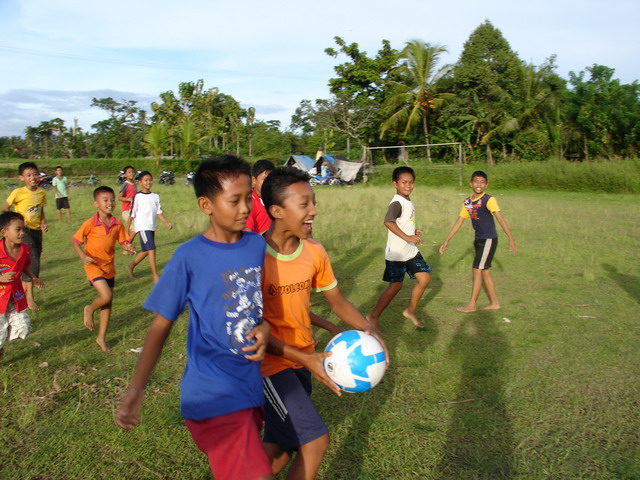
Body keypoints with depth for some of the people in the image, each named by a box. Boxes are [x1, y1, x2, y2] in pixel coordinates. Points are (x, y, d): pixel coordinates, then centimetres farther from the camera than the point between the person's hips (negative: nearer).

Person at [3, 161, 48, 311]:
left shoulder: (41, 193, 4)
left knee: (33, 263, 10)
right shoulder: (18, 193, -11)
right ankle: (29, 298, -7)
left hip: (37, 231, 6)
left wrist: (43, 223, 0)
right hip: (24, 231, -6)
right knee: (33, 263, -15)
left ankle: (24, 295, 23)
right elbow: (5, 209, -3)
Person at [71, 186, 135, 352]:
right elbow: (74, 240, -8)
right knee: (106, 296, -21)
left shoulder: (117, 224, -4)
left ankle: (101, 338, 26)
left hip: (109, 266, 5)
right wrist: (84, 257, -22)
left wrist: (128, 247, -21)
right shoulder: (90, 224, -15)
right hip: (94, 265, -5)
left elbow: (123, 242, 3)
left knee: (107, 304, 11)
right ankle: (89, 309, 14)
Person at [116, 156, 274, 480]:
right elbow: (161, 325, -6)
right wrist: (135, 388, -17)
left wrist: (265, 327, -9)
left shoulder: (257, 245, 1)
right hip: (214, 396, -6)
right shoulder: (190, 257, -12)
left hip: (251, 385, 6)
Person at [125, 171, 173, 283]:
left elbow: (158, 212, 8)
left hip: (152, 227, 7)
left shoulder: (155, 196, 10)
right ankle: (155, 277, -12)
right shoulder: (137, 196, -6)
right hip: (142, 226, -7)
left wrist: (167, 222, -5)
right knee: (151, 249, -14)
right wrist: (127, 228, -2)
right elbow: (132, 214, -3)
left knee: (145, 250, 15)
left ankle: (131, 266, 38)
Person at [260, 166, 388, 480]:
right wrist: (305, 359, -24)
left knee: (279, 450, 15)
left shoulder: (314, 252, -3)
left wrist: (368, 330, -10)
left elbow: (337, 302, 9)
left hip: (302, 358, 6)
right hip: (270, 361, -6)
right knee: (315, 441, -12)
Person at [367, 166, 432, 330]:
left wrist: (415, 231, 7)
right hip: (396, 254, -8)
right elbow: (388, 222, -35)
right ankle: (373, 316, 13)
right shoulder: (397, 203, -18)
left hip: (411, 252, 8)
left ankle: (410, 311, 21)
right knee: (395, 285, -2)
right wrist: (407, 237, -37)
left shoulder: (408, 202, 11)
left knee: (425, 278, 5)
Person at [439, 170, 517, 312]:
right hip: (479, 240, 7)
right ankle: (494, 303, 22)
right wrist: (446, 241, 10)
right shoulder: (468, 202, 6)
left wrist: (511, 239, -28)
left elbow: (500, 218, -21)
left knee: (477, 270, -6)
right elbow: (459, 221, 11)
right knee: (484, 271, 12)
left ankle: (471, 305, 3)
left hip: (489, 239, -7)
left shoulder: (488, 200, -14)